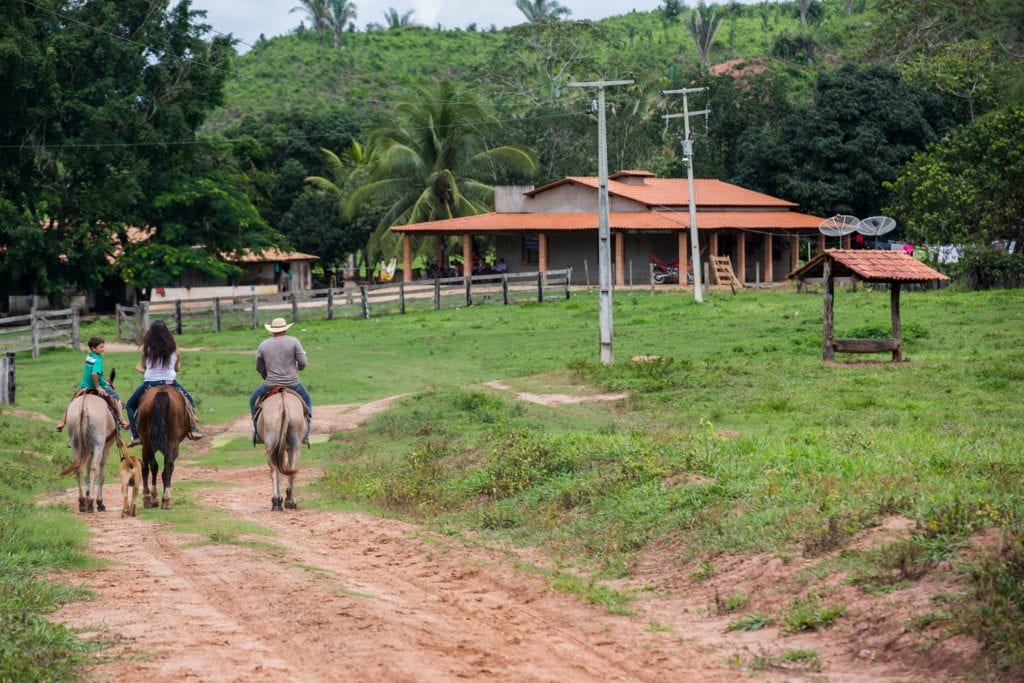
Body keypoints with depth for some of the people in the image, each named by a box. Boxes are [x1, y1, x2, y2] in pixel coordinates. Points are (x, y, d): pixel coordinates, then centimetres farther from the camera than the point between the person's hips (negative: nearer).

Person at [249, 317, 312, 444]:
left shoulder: (263, 345, 2)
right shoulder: (294, 342, -5)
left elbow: (259, 368, 9)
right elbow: (302, 364, -7)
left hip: (270, 384, 1)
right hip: (293, 384, -1)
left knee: (253, 400, 25)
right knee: (308, 401, 24)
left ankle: (257, 432, 18)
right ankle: (305, 434, 13)